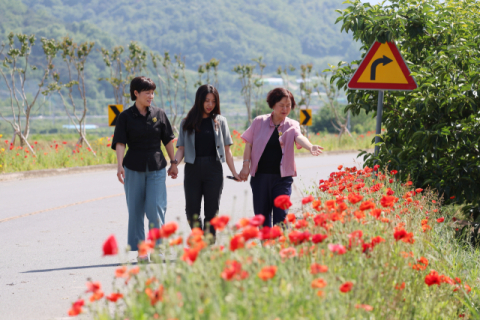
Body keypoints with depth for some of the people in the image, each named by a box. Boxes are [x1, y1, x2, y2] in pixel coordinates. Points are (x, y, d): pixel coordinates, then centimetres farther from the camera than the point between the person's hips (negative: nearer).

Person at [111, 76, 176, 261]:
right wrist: (119, 166, -23)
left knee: (155, 208, -8)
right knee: (135, 210, 4)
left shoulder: (159, 114, 5)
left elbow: (168, 140, 11)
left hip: (156, 168, 0)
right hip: (134, 168, 0)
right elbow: (120, 143, -9)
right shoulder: (126, 117, 0)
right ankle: (140, 250, 12)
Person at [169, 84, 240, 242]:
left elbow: (226, 150, 7)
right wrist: (175, 163, -15)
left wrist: (234, 172, 1)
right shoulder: (187, 122, 8)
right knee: (192, 211, -1)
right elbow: (182, 148, 4)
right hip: (193, 169, 0)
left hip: (213, 169, 0)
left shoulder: (219, 121, 9)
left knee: (211, 211, -1)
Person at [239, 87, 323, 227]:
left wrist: (310, 147, -40)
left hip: (282, 177, -1)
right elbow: (249, 143, 9)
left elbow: (299, 138, -18)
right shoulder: (259, 122, 4)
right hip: (260, 175, 1)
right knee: (261, 215, 5)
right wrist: (246, 165, -1)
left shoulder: (292, 125, 2)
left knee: (281, 215, -7)